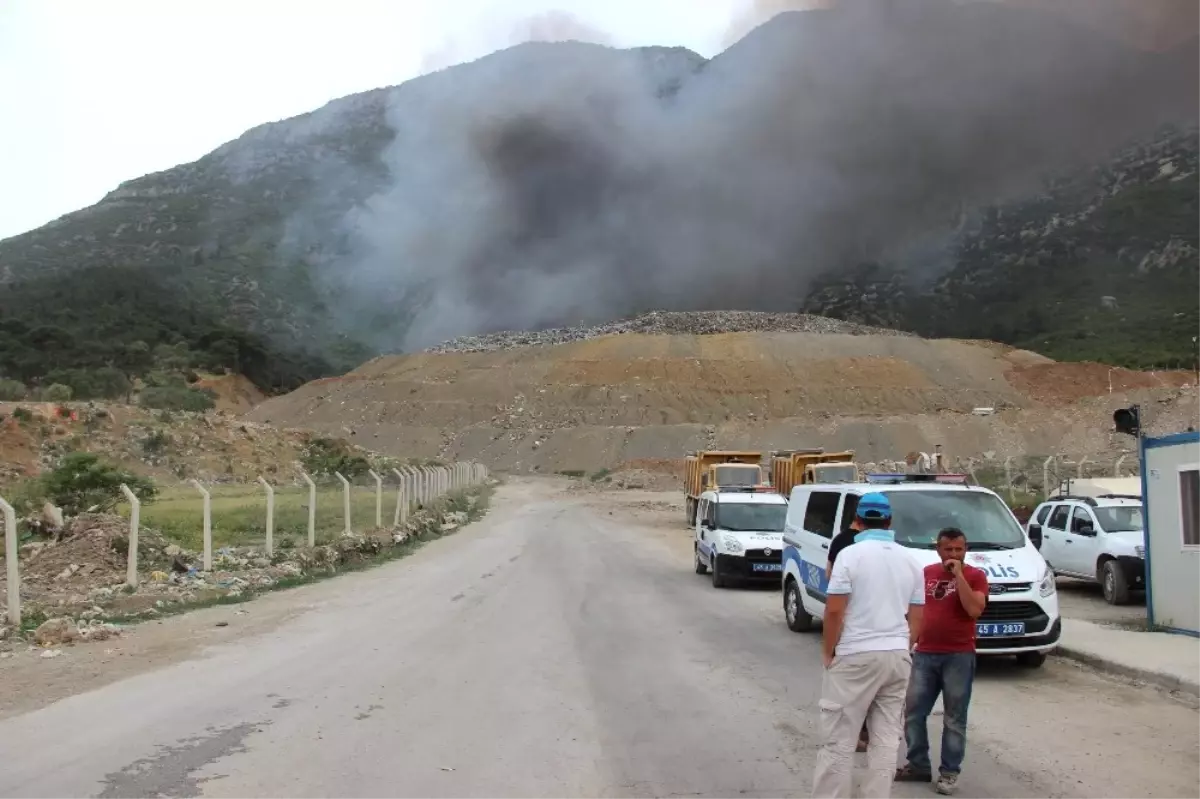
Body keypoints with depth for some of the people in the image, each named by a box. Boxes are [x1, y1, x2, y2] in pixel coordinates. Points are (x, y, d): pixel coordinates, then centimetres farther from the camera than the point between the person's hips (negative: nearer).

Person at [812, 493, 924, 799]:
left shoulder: (851, 554, -10)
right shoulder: (910, 560, 9)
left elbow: (834, 611, -13)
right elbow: (916, 618, 12)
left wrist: (828, 651, -2)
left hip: (856, 656, -6)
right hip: (897, 655, 6)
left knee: (838, 740, 0)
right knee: (886, 738, 11)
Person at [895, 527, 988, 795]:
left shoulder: (975, 576, -4)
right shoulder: (926, 573, 8)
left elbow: (974, 610, -20)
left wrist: (959, 575, -18)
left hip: (959, 656, -4)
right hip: (924, 654, 4)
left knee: (954, 720, 4)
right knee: (913, 713, 7)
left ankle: (949, 772, 14)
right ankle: (918, 765, 20)